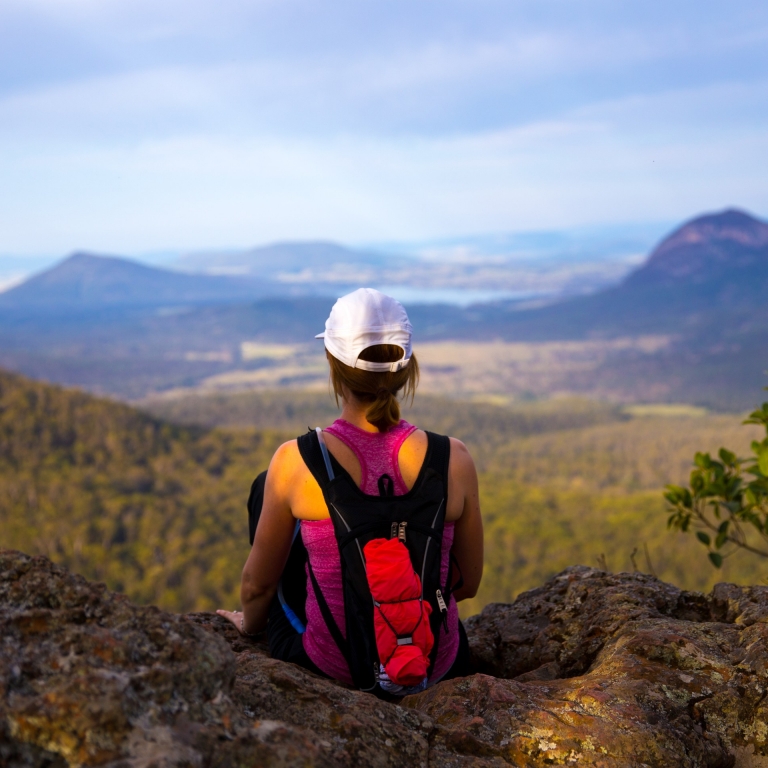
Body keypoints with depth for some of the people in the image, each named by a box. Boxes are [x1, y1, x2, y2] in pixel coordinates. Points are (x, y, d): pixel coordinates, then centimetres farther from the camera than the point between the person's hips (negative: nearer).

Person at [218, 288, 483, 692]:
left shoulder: (294, 461, -17)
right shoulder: (454, 459, -14)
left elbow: (258, 582, -3)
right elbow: (467, 583, 0)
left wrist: (250, 622, 21)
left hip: (331, 667, -1)